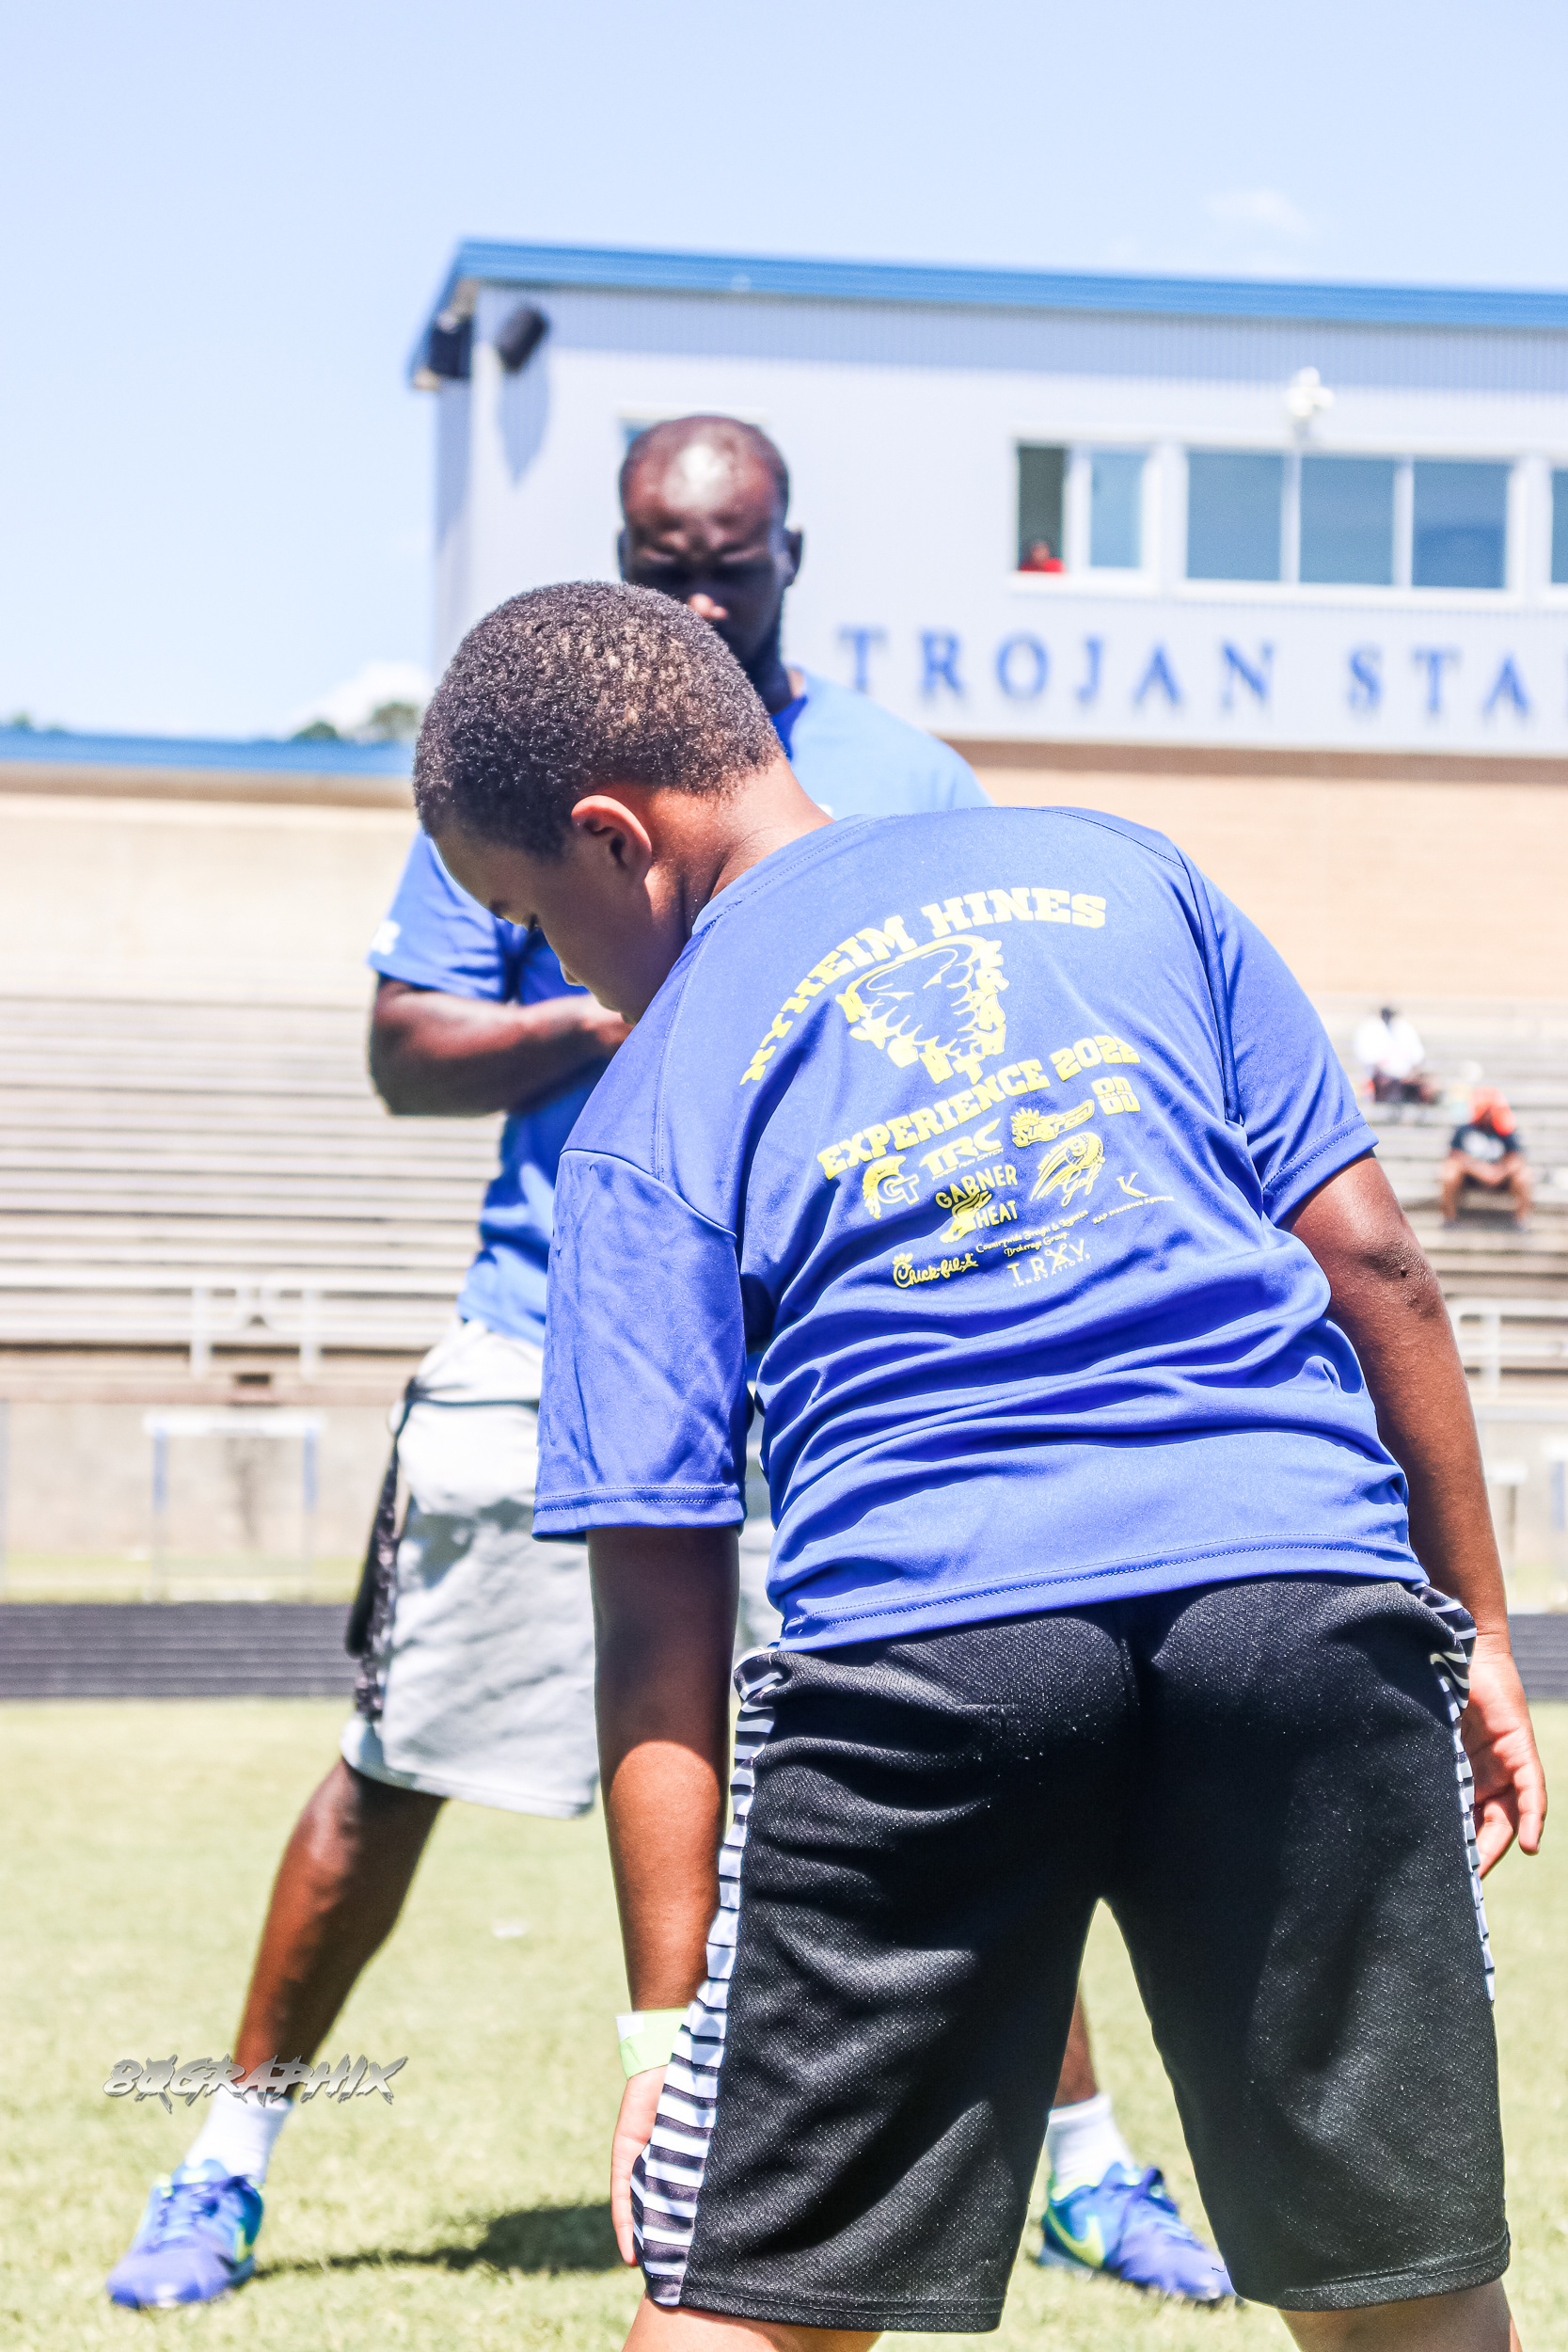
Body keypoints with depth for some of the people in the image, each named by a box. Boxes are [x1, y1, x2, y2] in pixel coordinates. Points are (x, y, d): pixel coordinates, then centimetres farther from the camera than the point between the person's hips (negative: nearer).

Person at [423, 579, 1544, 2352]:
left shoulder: (649, 1111, 10)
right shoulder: (1110, 868, 17)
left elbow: (659, 1608, 5)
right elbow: (1369, 1260, 13)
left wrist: (665, 2015, 7)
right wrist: (1478, 1624, 19)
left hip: (916, 1653, -2)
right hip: (1311, 1597, 2)